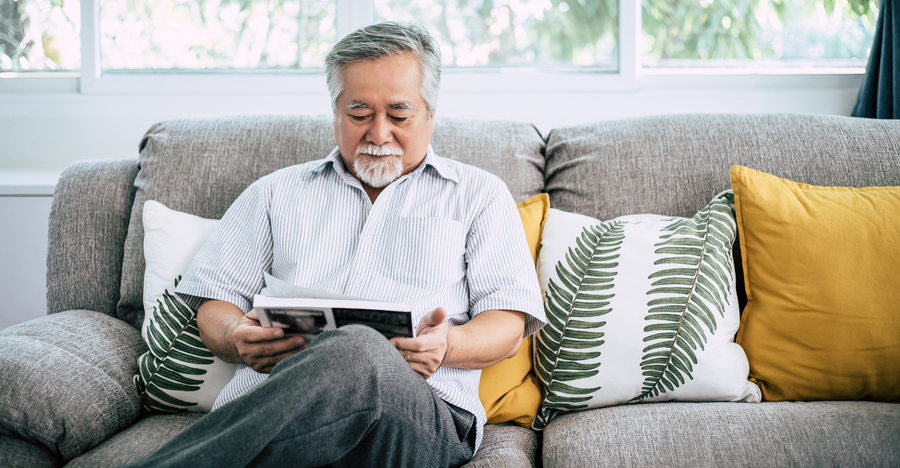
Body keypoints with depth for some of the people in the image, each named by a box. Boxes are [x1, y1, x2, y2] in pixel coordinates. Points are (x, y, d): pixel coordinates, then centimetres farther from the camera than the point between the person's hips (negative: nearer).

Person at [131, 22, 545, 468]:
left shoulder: (480, 194, 21)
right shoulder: (277, 192, 27)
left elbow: (508, 327, 11)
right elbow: (214, 305, 20)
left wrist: (448, 344, -12)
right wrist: (238, 338, -5)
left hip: (424, 417, 0)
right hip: (269, 397, 0)